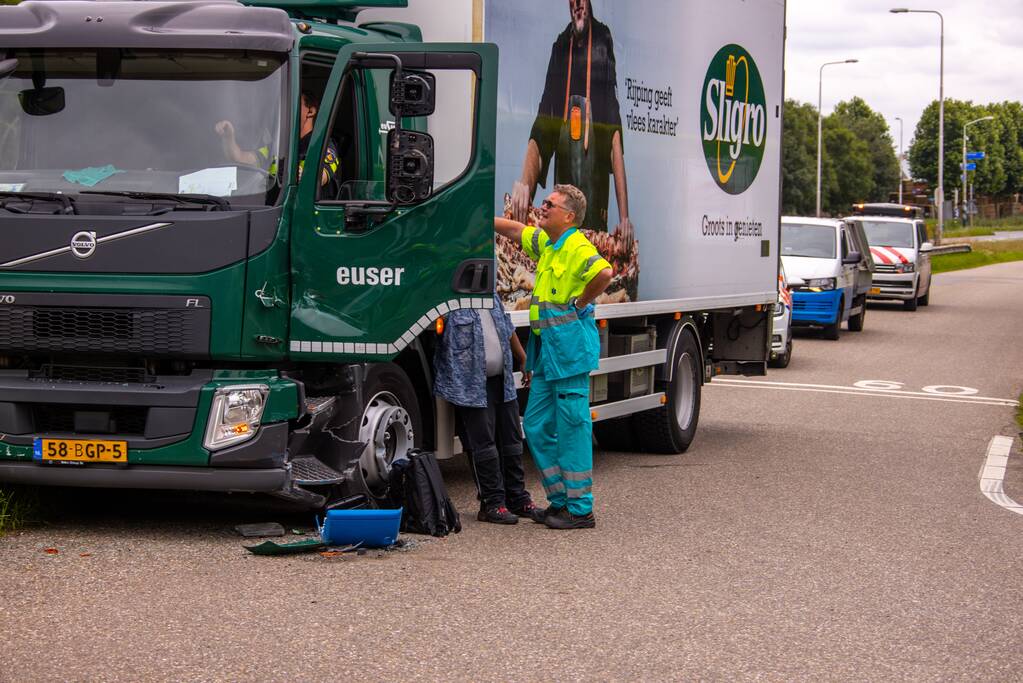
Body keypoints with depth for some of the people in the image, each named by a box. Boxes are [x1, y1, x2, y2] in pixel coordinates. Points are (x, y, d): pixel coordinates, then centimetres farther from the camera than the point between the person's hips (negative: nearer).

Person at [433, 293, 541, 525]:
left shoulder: (492, 297, 13)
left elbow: (508, 330, 24)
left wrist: (524, 360, 27)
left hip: (502, 381, 8)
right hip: (472, 386, -8)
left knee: (511, 442, 12)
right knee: (483, 445, -4)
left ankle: (518, 499, 22)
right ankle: (492, 503, 3)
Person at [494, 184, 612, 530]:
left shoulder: (578, 248, -14)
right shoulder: (546, 243, 15)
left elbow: (604, 272, -32)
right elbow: (514, 230, 30)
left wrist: (581, 303, -19)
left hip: (570, 346, -10)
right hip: (546, 349, 10)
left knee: (572, 429, -5)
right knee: (536, 426, 12)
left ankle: (580, 510, 1)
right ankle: (561, 499, 21)